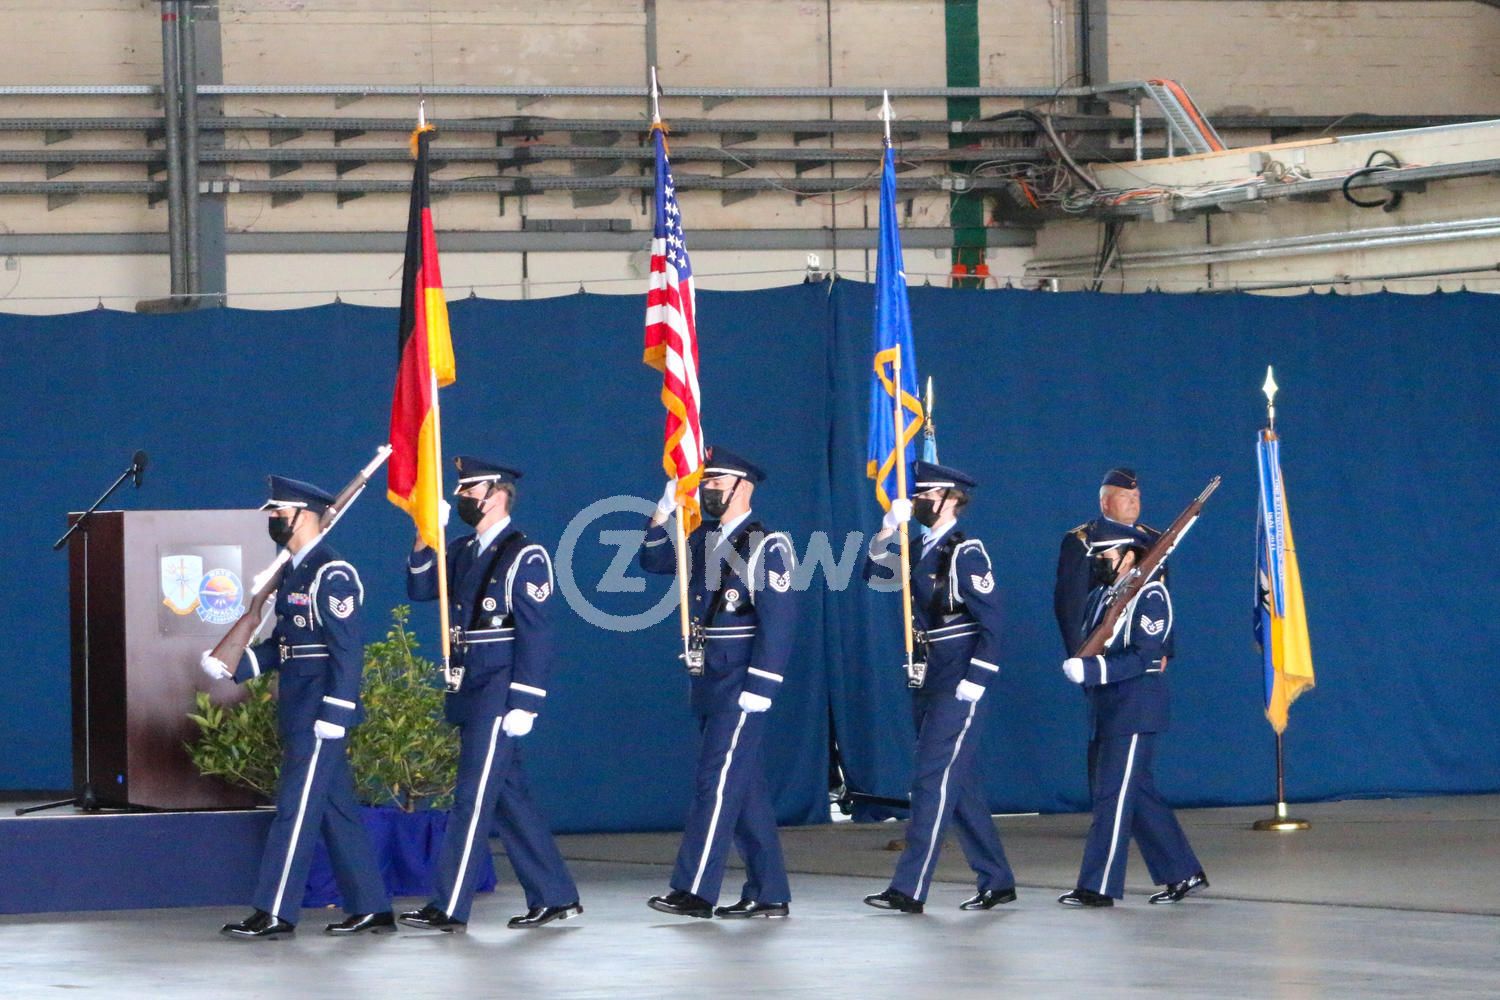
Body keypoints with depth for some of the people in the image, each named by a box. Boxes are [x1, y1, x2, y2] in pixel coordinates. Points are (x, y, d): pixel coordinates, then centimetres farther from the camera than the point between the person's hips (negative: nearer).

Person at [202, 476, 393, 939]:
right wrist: (233, 667, 5)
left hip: (321, 711, -10)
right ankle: (370, 908, 17)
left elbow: (348, 649, -18)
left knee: (297, 809, -6)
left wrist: (333, 714, -22)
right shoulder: (292, 572, 15)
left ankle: (275, 913, -4)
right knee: (337, 810, 12)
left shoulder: (332, 574, -14)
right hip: (298, 711, 10)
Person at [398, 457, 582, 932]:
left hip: (498, 696, -8)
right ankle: (555, 897, 18)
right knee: (507, 796, 11)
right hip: (469, 694, 8)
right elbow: (420, 588, 10)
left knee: (473, 798, -7)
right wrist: (424, 539, -4)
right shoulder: (462, 551, 14)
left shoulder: (524, 556, -10)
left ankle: (450, 909, -6)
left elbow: (535, 637, -13)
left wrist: (522, 705, -18)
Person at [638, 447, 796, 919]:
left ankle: (695, 892, -11)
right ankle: (768, 895, 14)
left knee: (717, 781, -10)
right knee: (744, 788, 10)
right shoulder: (703, 538, 13)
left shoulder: (766, 545, -10)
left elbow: (778, 621, -16)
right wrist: (665, 510, 6)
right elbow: (653, 560, 22)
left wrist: (758, 688, -20)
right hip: (707, 682, 8)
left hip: (740, 683, -8)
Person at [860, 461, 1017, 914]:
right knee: (961, 786, 12)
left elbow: (991, 622, -15)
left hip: (957, 685, -9)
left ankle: (908, 889, -11)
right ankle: (997, 882, 19)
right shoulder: (922, 550, 13)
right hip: (927, 684, 9)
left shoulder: (966, 553, -12)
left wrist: (974, 681, -20)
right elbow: (873, 572, 16)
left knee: (933, 780, -10)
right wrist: (887, 530, 2)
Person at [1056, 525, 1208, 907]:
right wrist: (1076, 665, -6)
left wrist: (1093, 670, -25)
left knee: (1113, 795, -9)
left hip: (1134, 712, -9)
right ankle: (1184, 872, 20)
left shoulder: (1149, 595, -10)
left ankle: (1099, 886, -7)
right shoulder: (1100, 595, 16)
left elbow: (1146, 656, -19)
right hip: (1104, 710, 9)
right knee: (1139, 795, 12)